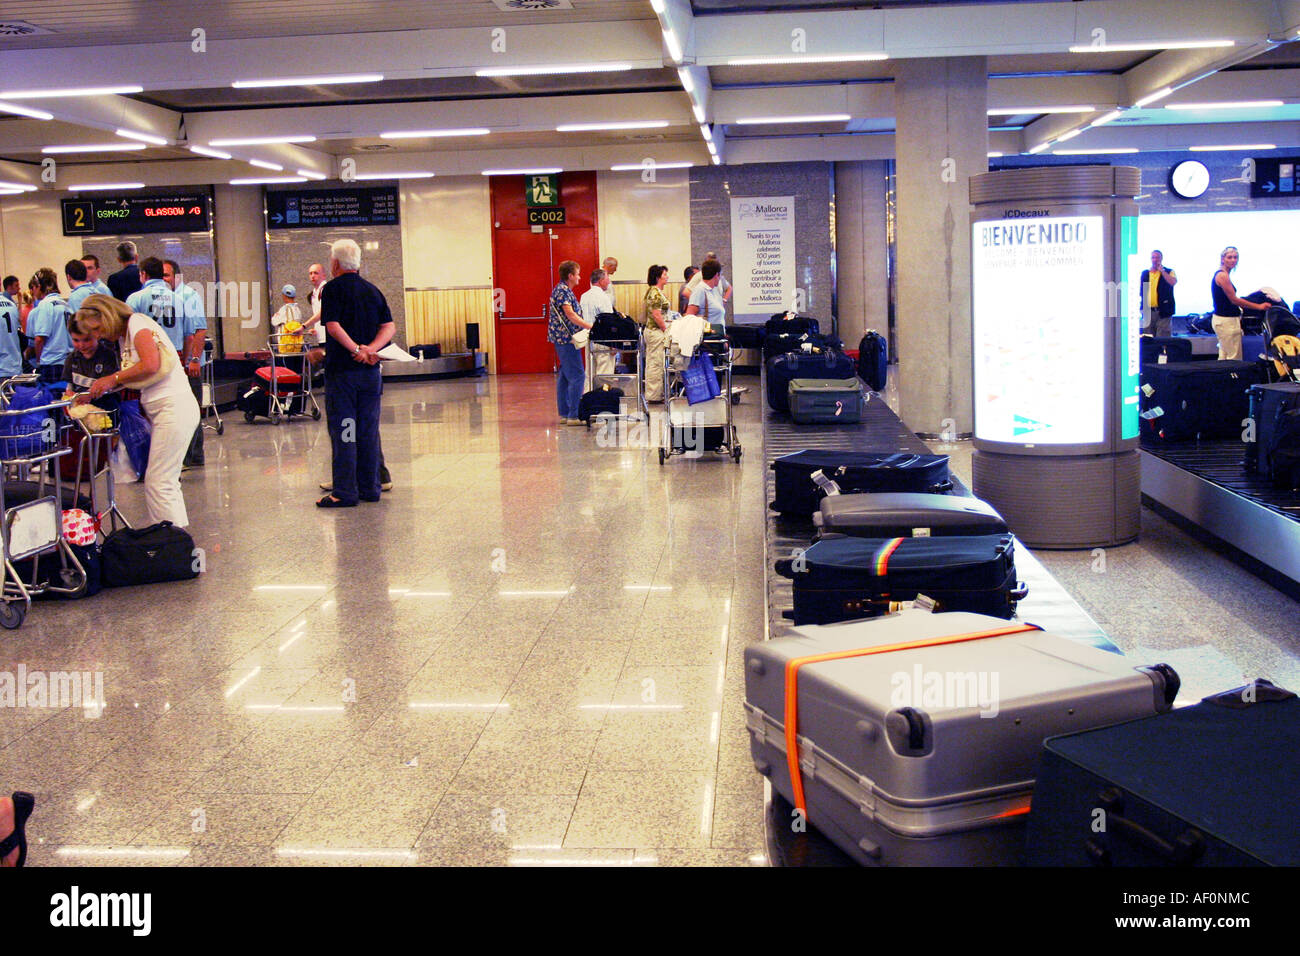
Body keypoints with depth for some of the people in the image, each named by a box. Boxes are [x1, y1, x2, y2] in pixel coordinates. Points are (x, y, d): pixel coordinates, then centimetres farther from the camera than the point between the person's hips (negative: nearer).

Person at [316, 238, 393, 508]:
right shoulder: (373, 291, 12)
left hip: (342, 370, -5)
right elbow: (388, 327, 3)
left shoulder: (333, 289, -5)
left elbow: (333, 326, -18)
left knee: (342, 432, -1)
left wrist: (356, 350, -16)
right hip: (371, 372, 5)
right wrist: (370, 349, -9)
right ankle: (370, 488, 14)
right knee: (369, 430, 10)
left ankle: (345, 492, -2)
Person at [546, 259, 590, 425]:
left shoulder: (564, 290, 18)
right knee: (577, 376, -11)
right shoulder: (562, 290, -14)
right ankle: (573, 415, -11)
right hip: (566, 338, -11)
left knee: (565, 376, 11)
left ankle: (564, 414, 15)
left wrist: (588, 327, 18)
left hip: (563, 338, 11)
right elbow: (570, 314, -22)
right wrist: (590, 327, -25)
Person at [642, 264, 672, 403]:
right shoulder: (656, 293, -16)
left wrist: (667, 330, 18)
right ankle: (654, 396, -4)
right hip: (657, 331, -10)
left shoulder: (656, 291, 15)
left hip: (652, 331, 10)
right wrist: (667, 331, -16)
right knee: (656, 363, -7)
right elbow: (656, 315, -21)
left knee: (652, 363, 12)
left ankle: (651, 393, 17)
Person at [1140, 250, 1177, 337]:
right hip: (1148, 312, 3)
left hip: (1163, 312, -3)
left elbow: (1173, 282, -15)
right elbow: (1139, 290, 16)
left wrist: (1162, 270, -11)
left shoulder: (1169, 272, 6)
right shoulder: (1144, 273, 14)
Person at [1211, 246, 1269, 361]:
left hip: (1221, 320, 10)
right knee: (1234, 359, -7)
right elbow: (1234, 300, -15)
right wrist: (1259, 307, -9)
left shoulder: (1221, 274, 15)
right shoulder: (1222, 275, -15)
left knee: (1223, 358, 12)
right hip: (1227, 321, -10)